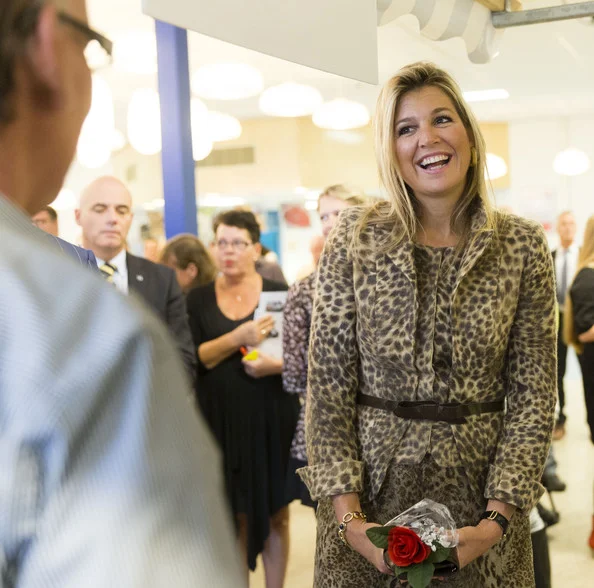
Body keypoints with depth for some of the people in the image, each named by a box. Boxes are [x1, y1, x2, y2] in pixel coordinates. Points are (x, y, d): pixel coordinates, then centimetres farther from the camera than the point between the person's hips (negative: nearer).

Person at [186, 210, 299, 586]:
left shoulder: (279, 294, 1)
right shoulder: (198, 300, 4)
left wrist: (278, 365, -19)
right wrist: (237, 338, -20)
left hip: (272, 416, 0)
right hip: (222, 420, 1)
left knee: (275, 513, 7)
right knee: (235, 515, 7)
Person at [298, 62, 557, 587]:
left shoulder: (523, 247, -2)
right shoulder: (355, 239, -4)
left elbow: (533, 396, -2)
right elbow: (328, 389, -4)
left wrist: (497, 520, -11)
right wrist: (349, 517, -11)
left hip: (479, 492, 1)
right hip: (371, 489, 0)